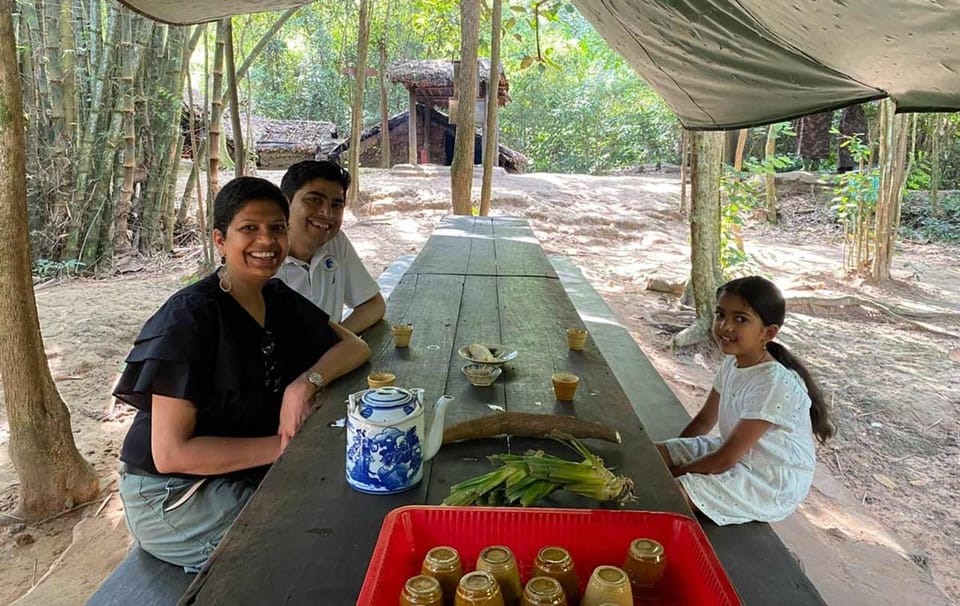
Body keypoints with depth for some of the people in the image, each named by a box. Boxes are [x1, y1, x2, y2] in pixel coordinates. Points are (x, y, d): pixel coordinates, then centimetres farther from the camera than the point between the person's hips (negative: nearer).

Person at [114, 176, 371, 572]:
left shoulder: (278, 300, 1)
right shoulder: (190, 318, -22)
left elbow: (355, 347, 0)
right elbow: (170, 454, -23)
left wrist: (305, 383, -19)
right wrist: (282, 446, -23)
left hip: (243, 475, 7)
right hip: (170, 495, -7)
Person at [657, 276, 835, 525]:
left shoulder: (775, 384, -29)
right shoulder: (732, 363, -3)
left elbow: (724, 460, -25)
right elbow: (704, 420, 11)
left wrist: (673, 472, -15)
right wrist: (669, 454, 3)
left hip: (770, 486, -8)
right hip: (739, 456, 8)